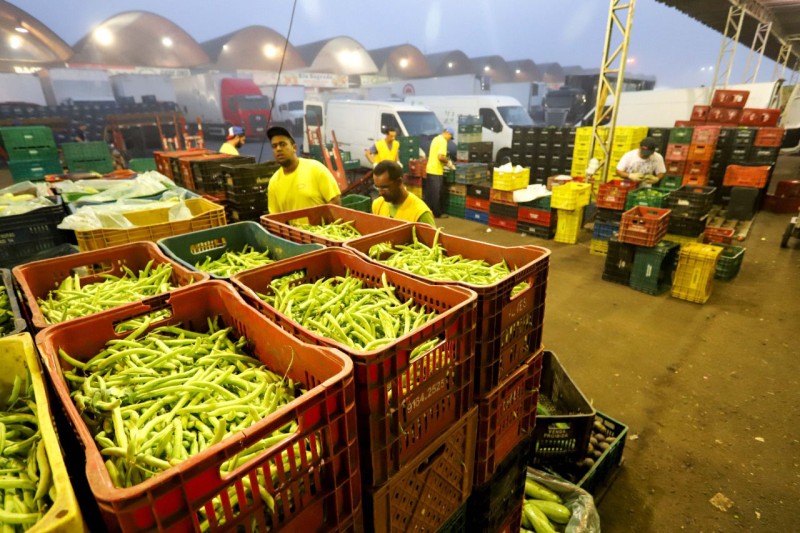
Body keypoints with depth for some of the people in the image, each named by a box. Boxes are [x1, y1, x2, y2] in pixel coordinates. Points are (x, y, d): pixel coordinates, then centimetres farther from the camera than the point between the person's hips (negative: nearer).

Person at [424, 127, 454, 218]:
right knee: (436, 194, -1)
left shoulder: (436, 138, 16)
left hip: (430, 170, 9)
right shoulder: (443, 141, -14)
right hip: (436, 171, -9)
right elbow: (440, 157, -24)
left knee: (429, 193, 14)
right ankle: (437, 213, 7)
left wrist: (445, 161, 18)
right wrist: (447, 161, -7)